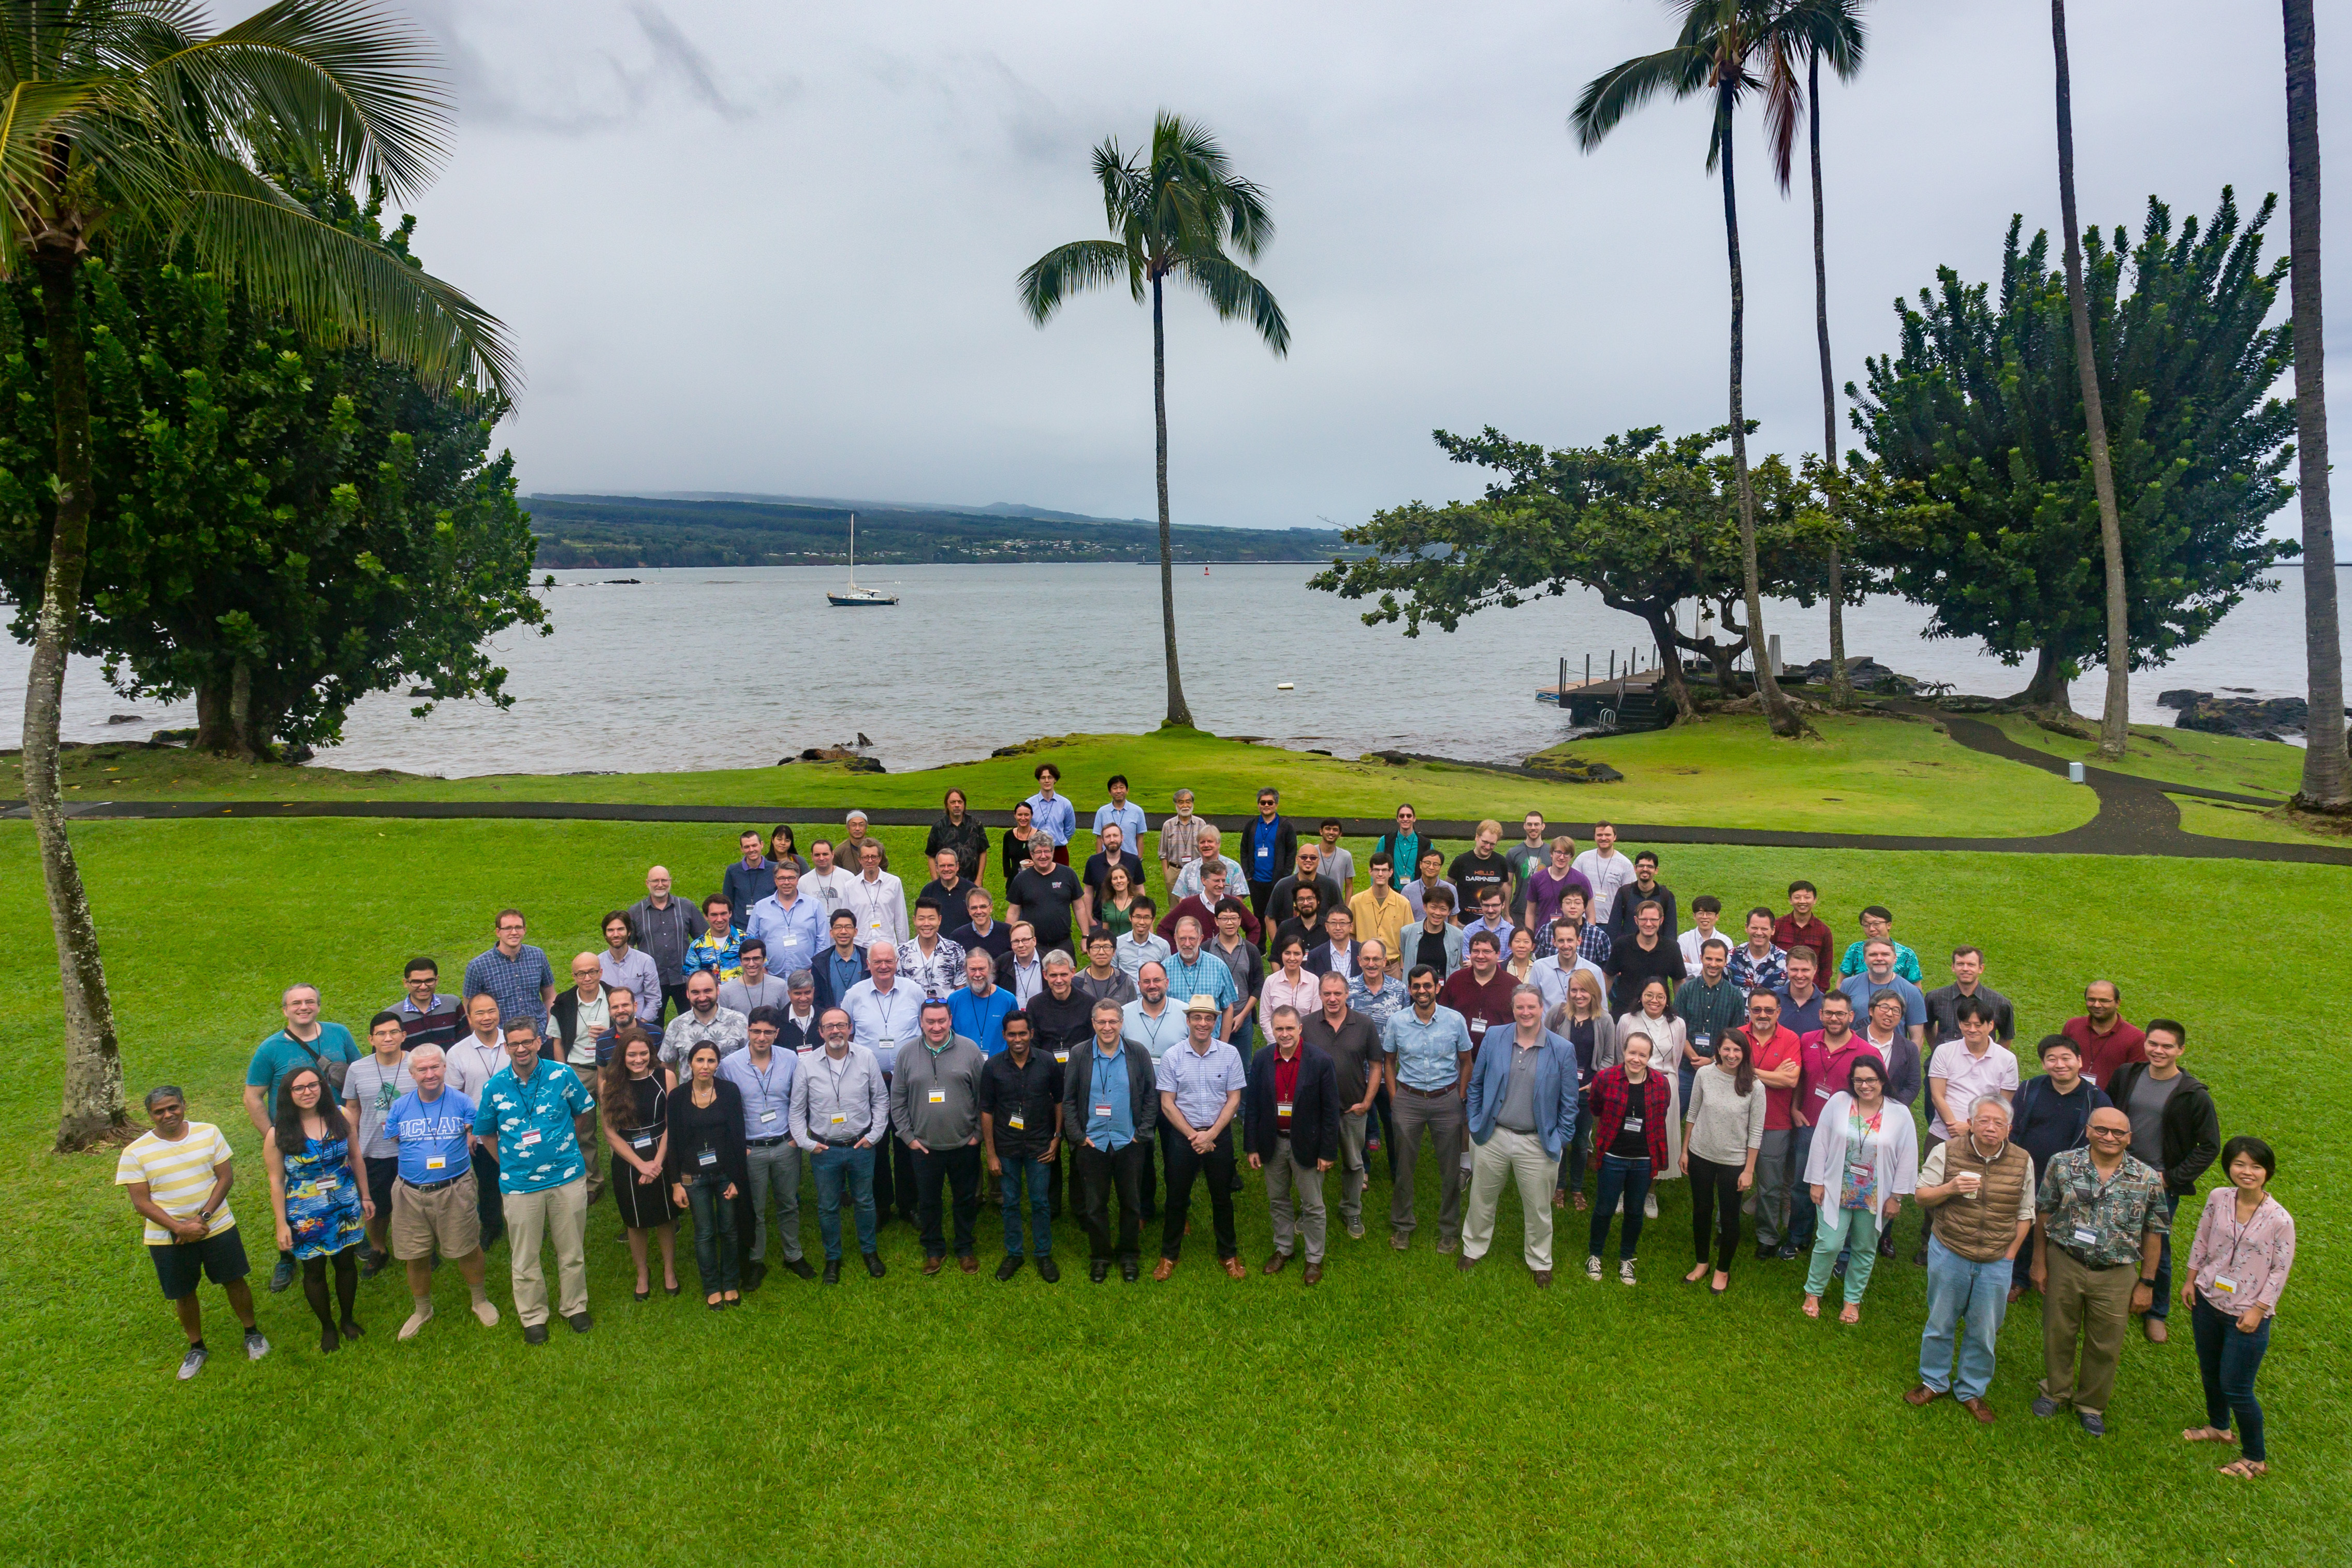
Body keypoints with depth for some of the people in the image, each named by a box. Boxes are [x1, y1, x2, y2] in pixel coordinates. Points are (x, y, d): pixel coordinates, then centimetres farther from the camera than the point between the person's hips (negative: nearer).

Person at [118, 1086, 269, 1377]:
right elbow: (141, 1202, -9)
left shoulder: (209, 1133, -5)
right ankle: (197, 1348, 34)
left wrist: (203, 1217, -16)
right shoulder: (135, 1152, -9)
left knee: (234, 1281, 11)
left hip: (217, 1226, 1)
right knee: (184, 1294, 13)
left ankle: (252, 1333, 32)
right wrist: (179, 1228, -20)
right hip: (167, 1237, 0)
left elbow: (226, 1177, -4)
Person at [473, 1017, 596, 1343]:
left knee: (571, 1250, 12)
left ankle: (575, 1307, 31)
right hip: (519, 1184, 0)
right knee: (524, 1257, 9)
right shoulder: (495, 1087, -4)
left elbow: (580, 1113, 10)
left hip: (567, 1178, 0)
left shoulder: (562, 1075, -6)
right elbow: (485, 1133, 10)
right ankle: (533, 1317, 27)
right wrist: (510, 1162, 6)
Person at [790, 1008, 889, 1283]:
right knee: (828, 1207, 13)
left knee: (865, 1201, 16)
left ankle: (870, 1250, 36)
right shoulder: (807, 1065, -8)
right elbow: (797, 1109, 2)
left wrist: (874, 1134, -4)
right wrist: (805, 1142, -6)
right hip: (823, 1149, 0)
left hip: (861, 1146, 0)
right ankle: (833, 1257, 32)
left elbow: (881, 1100, 2)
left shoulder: (866, 1058, -7)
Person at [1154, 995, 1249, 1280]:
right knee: (1177, 1197, 8)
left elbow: (1234, 1099, -3)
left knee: (1222, 1197, 11)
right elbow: (1167, 1104, -5)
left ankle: (1228, 1254, 27)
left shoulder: (1230, 1055, -4)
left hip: (1219, 1135, 1)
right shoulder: (1172, 1058, -6)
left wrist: (1211, 1134, -11)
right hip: (1182, 1136, 0)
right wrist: (1193, 1136, -11)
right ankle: (1169, 1255, 25)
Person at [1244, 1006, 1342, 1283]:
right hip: (1272, 1143, 3)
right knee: (1278, 1202, 18)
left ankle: (1315, 1258, 27)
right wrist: (1252, 1147, -1)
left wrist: (1328, 1152, -11)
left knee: (1312, 1206, 10)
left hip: (1306, 1145, -3)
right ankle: (1283, 1249, 37)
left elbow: (1330, 1111, -10)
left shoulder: (1320, 1062, -14)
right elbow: (1251, 1106, 0)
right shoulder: (1261, 1060, -5)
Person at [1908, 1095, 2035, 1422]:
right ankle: (1934, 1381, 31)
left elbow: (2025, 1214, 7)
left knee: (1984, 1331, 12)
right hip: (1949, 1254, -1)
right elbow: (1922, 1196, -2)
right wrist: (1950, 1189, -21)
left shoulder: (2022, 1161, -3)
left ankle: (1972, 1391, 31)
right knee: (1940, 1322, 12)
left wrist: (2010, 1254, 2)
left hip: (1997, 1262, 1)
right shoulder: (1946, 1152, -9)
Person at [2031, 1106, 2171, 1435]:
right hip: (2063, 1264, 0)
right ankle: (2055, 1391, 38)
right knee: (2058, 1334, 15)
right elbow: (2043, 1214, -1)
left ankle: (2091, 1404, 35)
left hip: (2116, 1275, 0)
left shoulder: (2148, 1179, -8)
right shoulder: (2063, 1164, -9)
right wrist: (2039, 1263, 1)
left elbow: (2153, 1234, 0)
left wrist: (2146, 1283, 0)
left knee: (2105, 1346, 12)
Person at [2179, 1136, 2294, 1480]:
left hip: (2246, 1314, -5)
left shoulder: (2280, 1219, -19)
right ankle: (2218, 1427, 47)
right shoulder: (2218, 1198, -7)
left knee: (2236, 1389, 2)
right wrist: (2190, 1280, 9)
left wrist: (2259, 1309, -11)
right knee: (2210, 1372, 22)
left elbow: (2281, 1270, -10)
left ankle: (2256, 1458, 23)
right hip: (2208, 1300, 5)